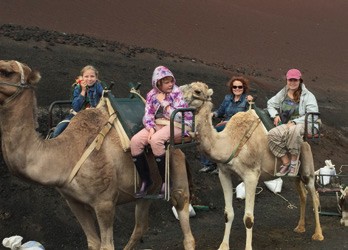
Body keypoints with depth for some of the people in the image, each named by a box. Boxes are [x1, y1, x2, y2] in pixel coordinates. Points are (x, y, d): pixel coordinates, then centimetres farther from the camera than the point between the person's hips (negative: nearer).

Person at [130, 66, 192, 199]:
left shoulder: (177, 93, -3)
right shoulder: (152, 95, 11)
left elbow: (179, 116, -13)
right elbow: (148, 115, 6)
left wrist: (163, 102, -12)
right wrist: (151, 128, -14)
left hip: (177, 125, -5)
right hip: (157, 124, 6)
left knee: (156, 140, -35)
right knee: (135, 141, -18)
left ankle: (166, 181, -23)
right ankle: (145, 180, -9)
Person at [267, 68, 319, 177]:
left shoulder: (308, 96, 1)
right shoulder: (282, 94, 17)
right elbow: (270, 104, 29)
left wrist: (294, 122, -17)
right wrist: (275, 115, 6)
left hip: (303, 125, -4)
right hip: (285, 125, 4)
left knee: (293, 130, -43)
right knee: (272, 134, -31)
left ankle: (294, 162, -25)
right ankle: (286, 163, -22)